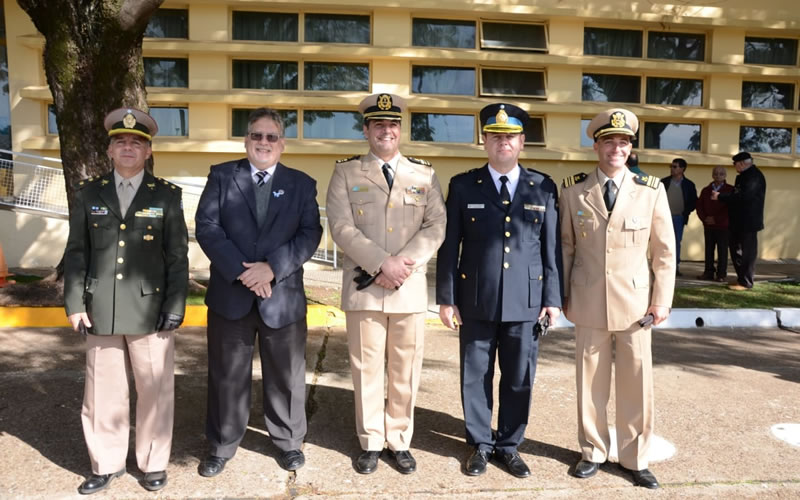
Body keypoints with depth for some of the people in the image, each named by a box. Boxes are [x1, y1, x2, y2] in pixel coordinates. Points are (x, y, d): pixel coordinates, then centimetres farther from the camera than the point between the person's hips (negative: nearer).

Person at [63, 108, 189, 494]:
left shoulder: (167, 195, 3)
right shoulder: (88, 192, 9)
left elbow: (178, 256, 0)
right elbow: (76, 252, 8)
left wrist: (175, 307, -6)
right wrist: (75, 303, 0)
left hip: (151, 309, -1)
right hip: (100, 310, 2)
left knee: (155, 389, 6)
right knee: (103, 390, 10)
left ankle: (154, 463, 23)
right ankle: (106, 464, 26)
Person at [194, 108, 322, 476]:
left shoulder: (302, 184, 6)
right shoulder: (221, 176, 5)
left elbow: (310, 234, -4)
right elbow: (207, 227, -5)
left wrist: (272, 267, -18)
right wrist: (242, 271, -17)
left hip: (283, 295, 0)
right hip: (230, 294, 0)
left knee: (285, 376, 12)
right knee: (226, 376, 11)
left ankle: (289, 442, 31)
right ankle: (221, 446, 29)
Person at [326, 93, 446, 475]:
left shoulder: (424, 174, 11)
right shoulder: (346, 172, 6)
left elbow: (435, 227, 1)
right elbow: (341, 228, -6)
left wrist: (404, 264, -13)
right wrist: (382, 264, -16)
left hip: (410, 289, 2)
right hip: (363, 289, -1)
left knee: (406, 370, 8)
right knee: (366, 369, 7)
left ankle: (400, 442, 24)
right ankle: (371, 443, 23)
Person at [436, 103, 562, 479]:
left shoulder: (544, 188, 5)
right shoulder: (463, 186, 2)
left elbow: (552, 247, 6)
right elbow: (449, 246, 0)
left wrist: (553, 298, 2)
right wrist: (446, 298, -3)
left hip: (526, 302, 1)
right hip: (476, 301, -1)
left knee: (519, 379, 10)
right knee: (476, 376, 10)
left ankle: (509, 445, 29)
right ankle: (480, 444, 28)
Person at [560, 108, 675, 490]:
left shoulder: (651, 191, 0)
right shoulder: (573, 190, 0)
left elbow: (665, 251, 3)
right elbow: (565, 246, 5)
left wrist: (662, 299, -1)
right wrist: (561, 293, 3)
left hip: (635, 302, 0)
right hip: (588, 301, 0)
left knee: (637, 381, 8)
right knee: (590, 381, 10)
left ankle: (634, 457, 26)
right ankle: (593, 451, 28)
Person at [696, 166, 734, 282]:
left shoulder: (730, 190, -1)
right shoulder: (706, 190, 12)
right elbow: (699, 206, 11)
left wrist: (716, 219, -11)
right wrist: (704, 218, -5)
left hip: (723, 226, -4)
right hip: (708, 226, 4)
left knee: (722, 250, -1)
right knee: (709, 249, 7)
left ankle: (721, 274, 4)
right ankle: (709, 272, 13)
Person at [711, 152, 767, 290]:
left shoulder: (754, 176, -16)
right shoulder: (743, 176, 16)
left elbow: (743, 197, -25)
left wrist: (720, 196, -20)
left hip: (748, 222, -10)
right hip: (738, 222, 10)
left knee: (747, 252, -4)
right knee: (736, 249, 14)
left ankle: (745, 282, 1)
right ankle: (741, 278, 24)